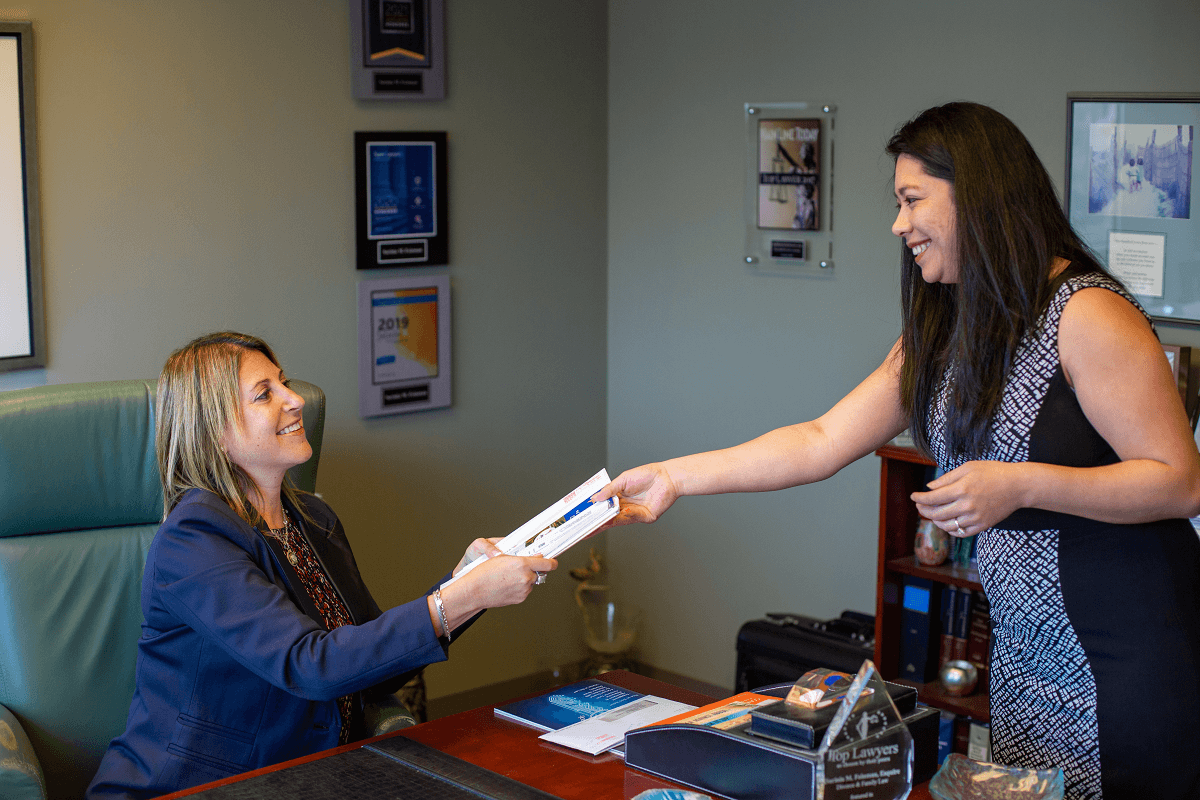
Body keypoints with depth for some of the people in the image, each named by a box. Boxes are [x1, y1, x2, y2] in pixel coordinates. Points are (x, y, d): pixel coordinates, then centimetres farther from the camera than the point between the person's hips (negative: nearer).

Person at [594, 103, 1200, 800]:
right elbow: (822, 443, 8)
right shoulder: (938, 336, 10)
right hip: (1025, 651, 7)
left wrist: (1021, 485, -26)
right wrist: (674, 477, 4)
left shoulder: (1088, 315, -16)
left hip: (1127, 656, -7)